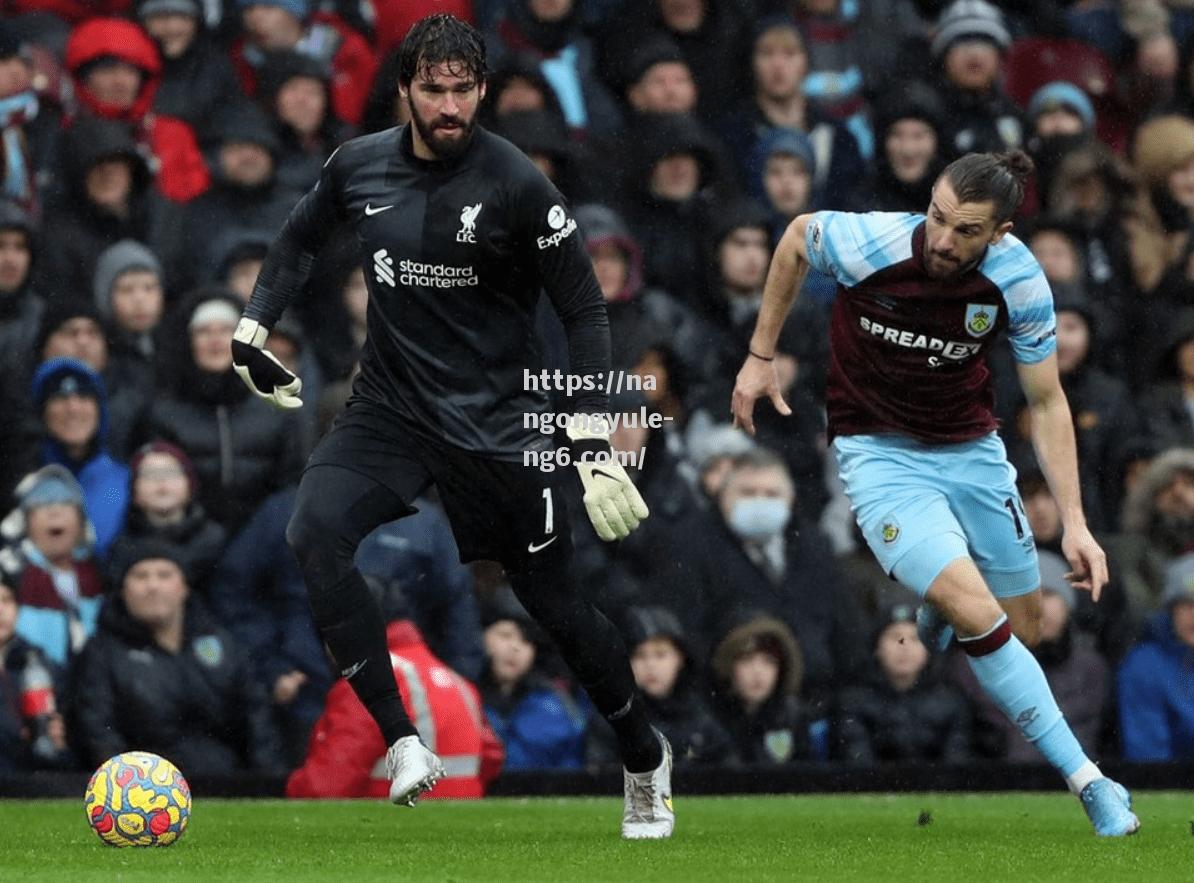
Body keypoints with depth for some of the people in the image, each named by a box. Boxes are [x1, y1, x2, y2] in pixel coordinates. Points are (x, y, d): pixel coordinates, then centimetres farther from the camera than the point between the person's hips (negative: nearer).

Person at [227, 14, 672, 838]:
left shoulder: (516, 184, -14)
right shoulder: (360, 166, -2)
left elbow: (585, 310, -8)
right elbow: (301, 237, 21)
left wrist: (593, 443, -16)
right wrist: (252, 330, 12)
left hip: (495, 423, -3)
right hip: (390, 407, 3)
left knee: (555, 601, 3)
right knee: (313, 535, -24)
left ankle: (647, 761, 30)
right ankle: (405, 746, -19)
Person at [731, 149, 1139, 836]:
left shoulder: (1019, 280, -17)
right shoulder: (867, 244, -24)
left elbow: (1047, 402, -7)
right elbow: (796, 238, 0)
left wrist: (1074, 521, -14)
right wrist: (761, 356, 5)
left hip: (971, 450, 4)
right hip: (879, 451, -3)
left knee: (1024, 630, 7)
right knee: (978, 616, -22)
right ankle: (1092, 785, -17)